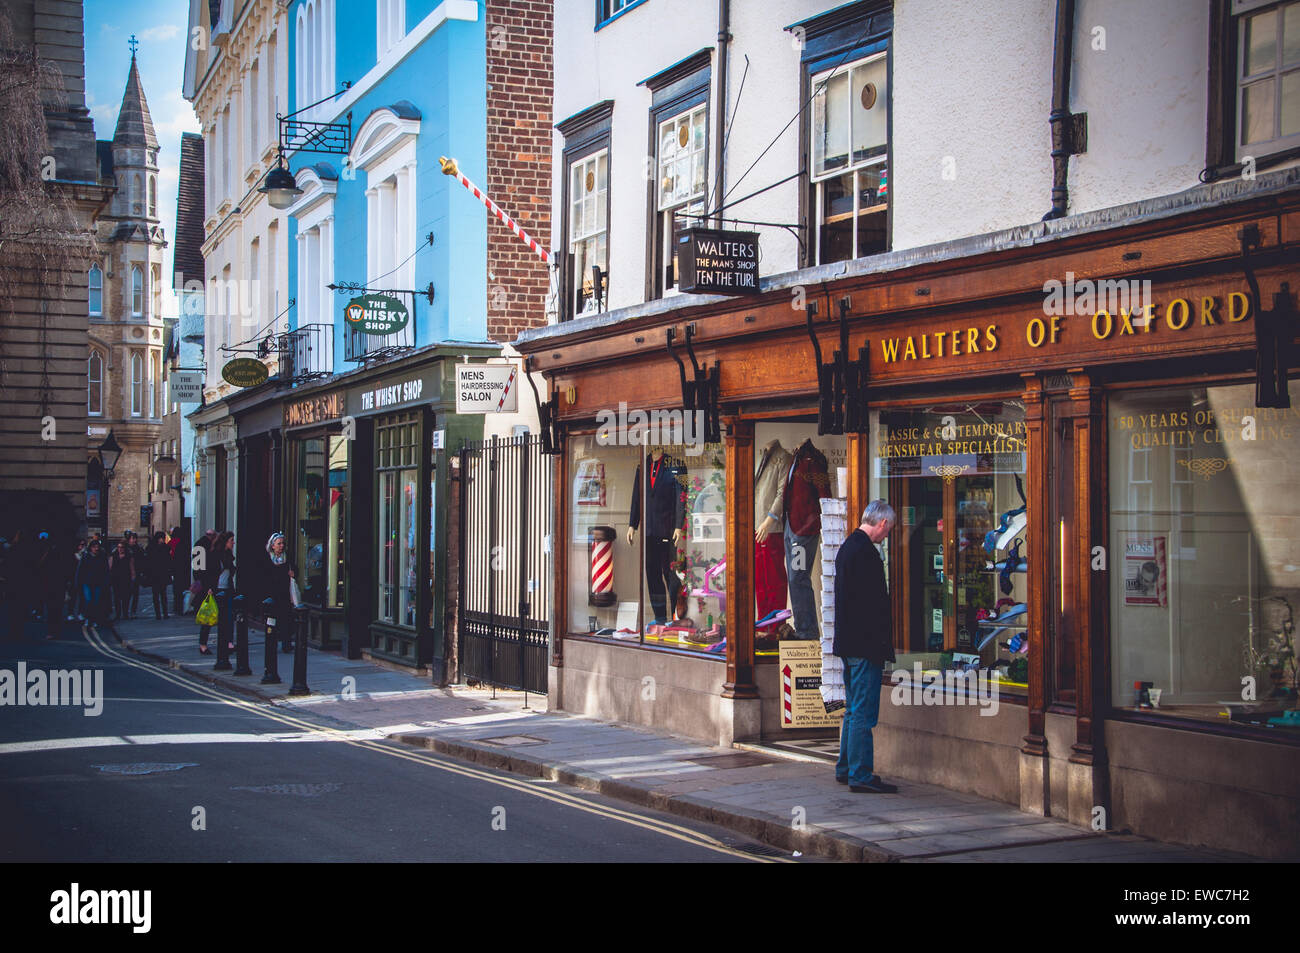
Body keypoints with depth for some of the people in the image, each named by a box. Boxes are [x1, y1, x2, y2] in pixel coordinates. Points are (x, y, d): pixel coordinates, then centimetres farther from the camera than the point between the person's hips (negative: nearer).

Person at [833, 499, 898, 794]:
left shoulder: (848, 546, 14)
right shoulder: (865, 551, -18)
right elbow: (873, 602, -21)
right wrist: (881, 643, -17)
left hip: (849, 644, 10)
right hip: (865, 645, -10)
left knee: (854, 710, 17)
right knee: (863, 713, -5)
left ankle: (845, 769, 24)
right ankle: (861, 776, -2)